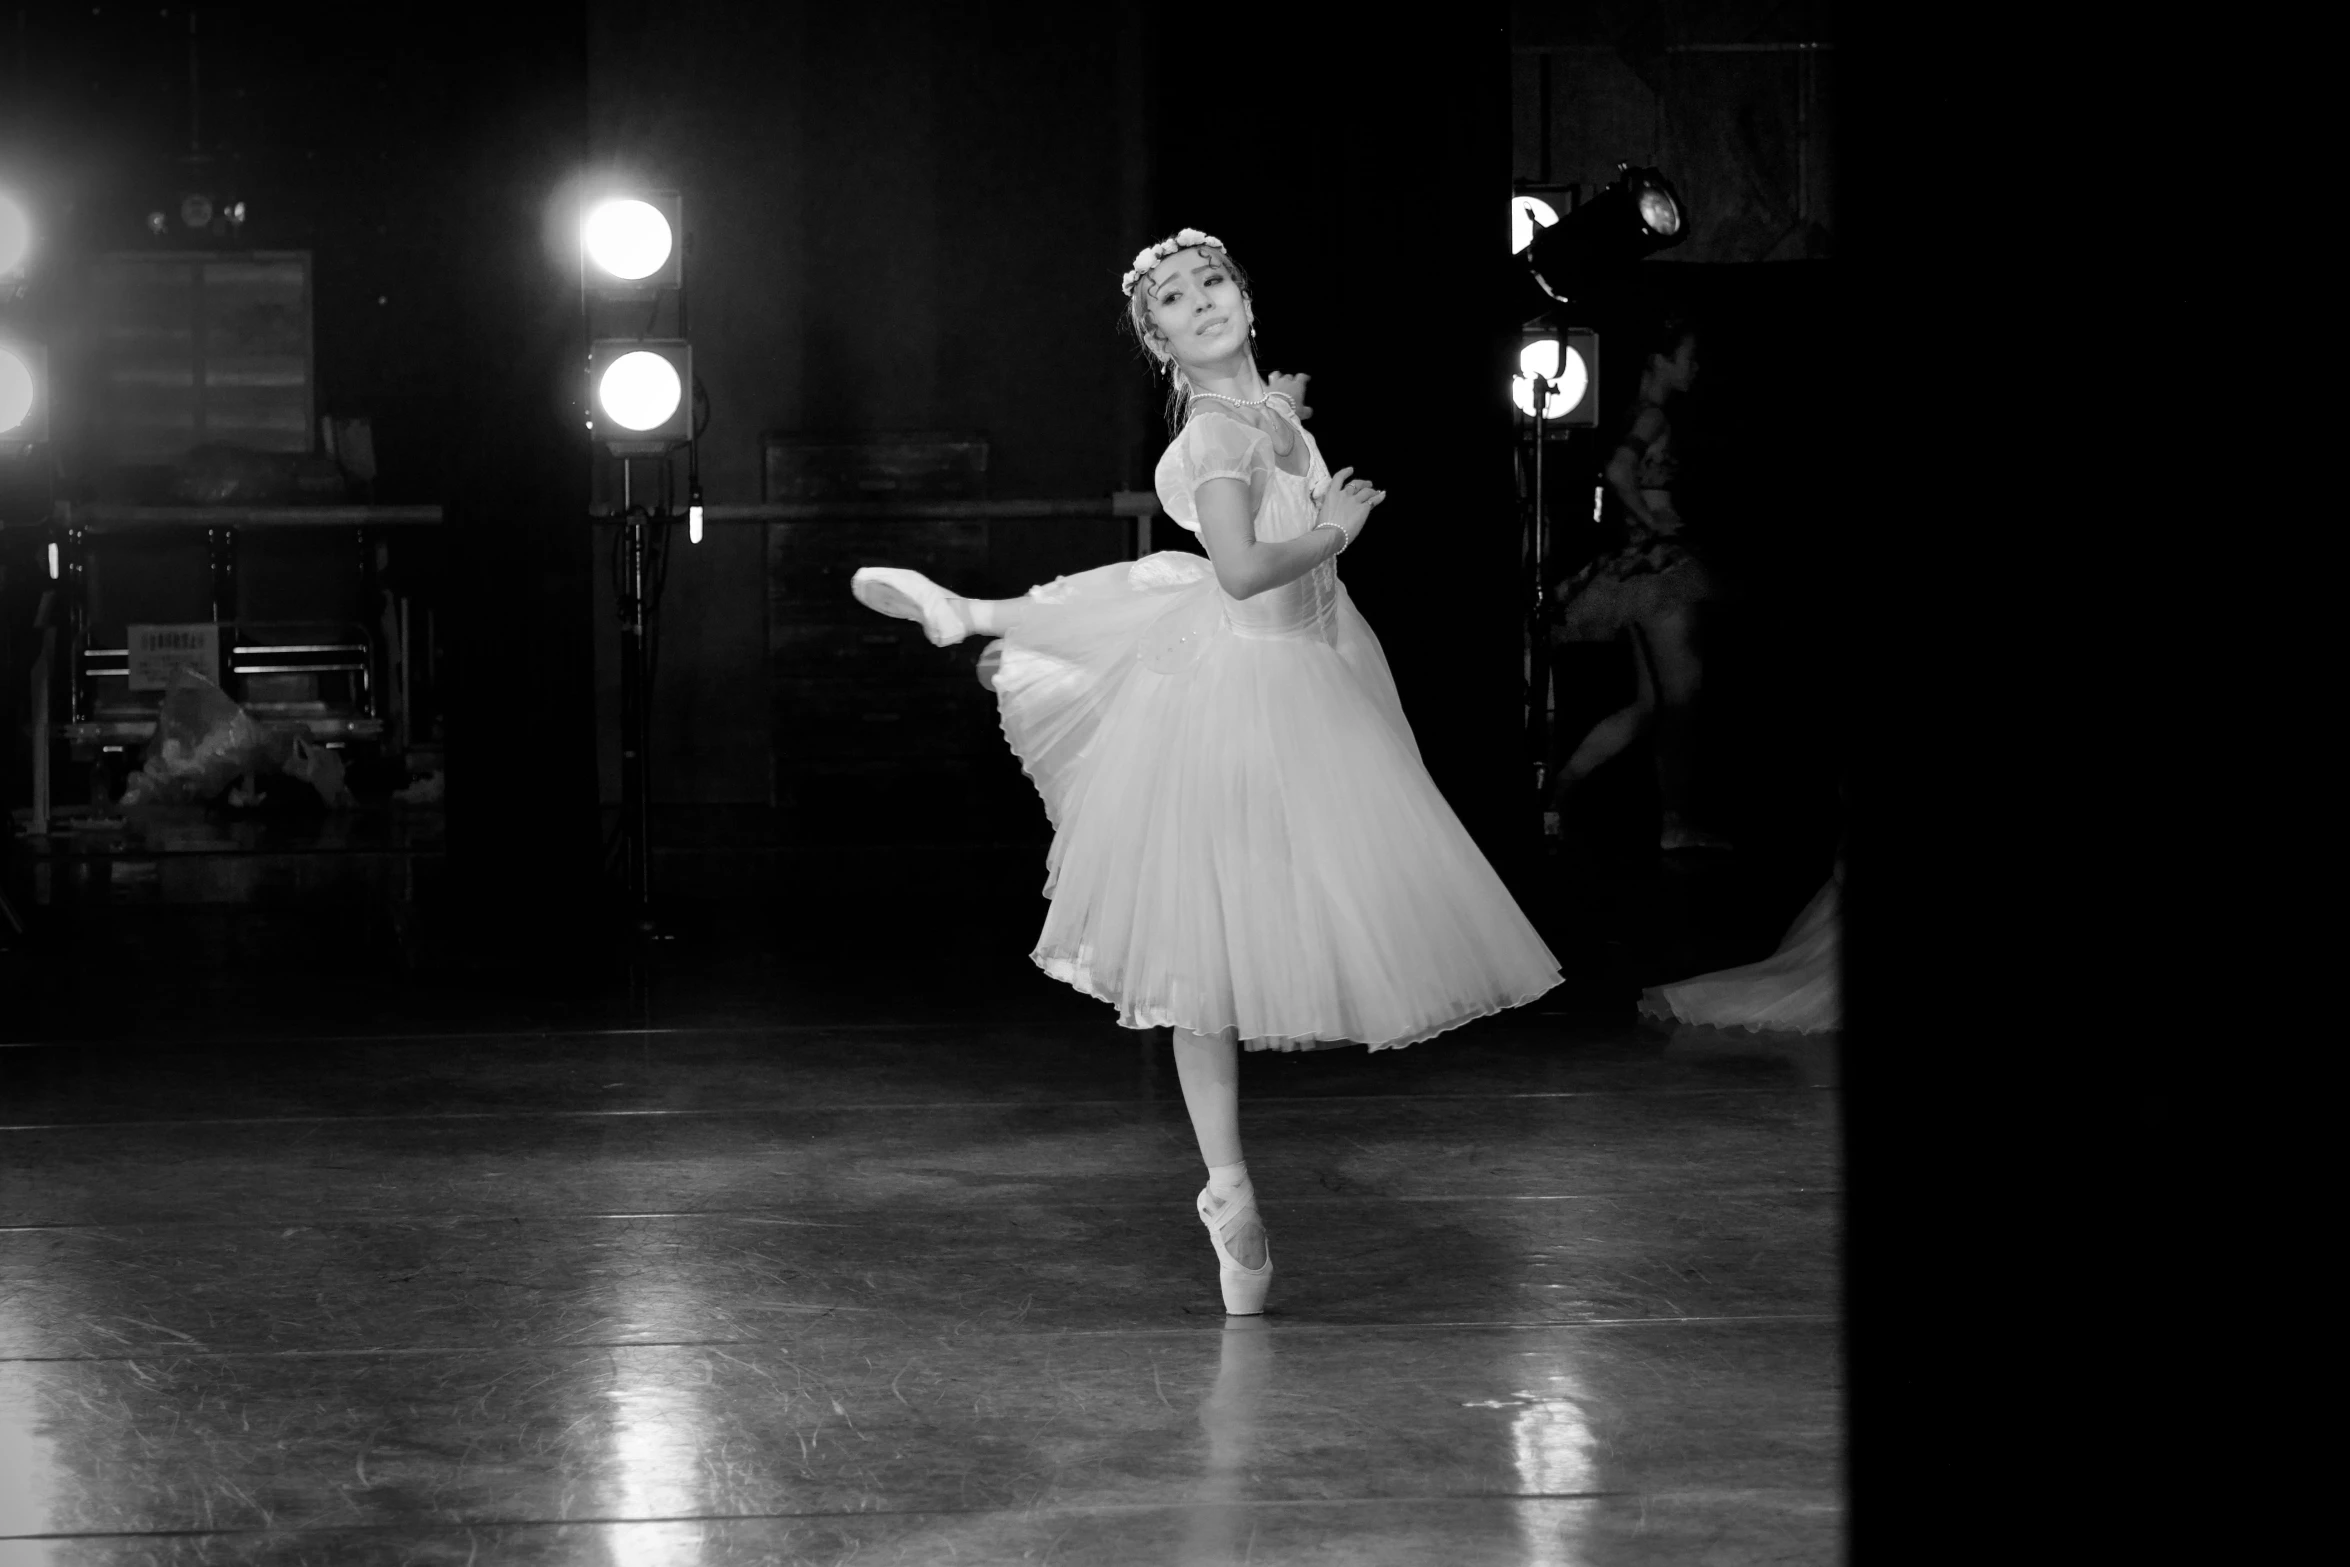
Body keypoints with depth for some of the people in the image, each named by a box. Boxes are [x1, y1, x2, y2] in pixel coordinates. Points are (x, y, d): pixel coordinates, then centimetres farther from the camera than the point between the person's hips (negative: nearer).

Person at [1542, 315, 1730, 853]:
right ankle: (1677, 823, 2)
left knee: (1648, 705, 10)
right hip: (1656, 568, -10)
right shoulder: (1653, 416, -13)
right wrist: (1652, 521, -18)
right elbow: (1619, 471, -28)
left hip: (1639, 573, 10)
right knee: (1679, 702, -4)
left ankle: (1556, 794, 8)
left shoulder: (1644, 416, 16)